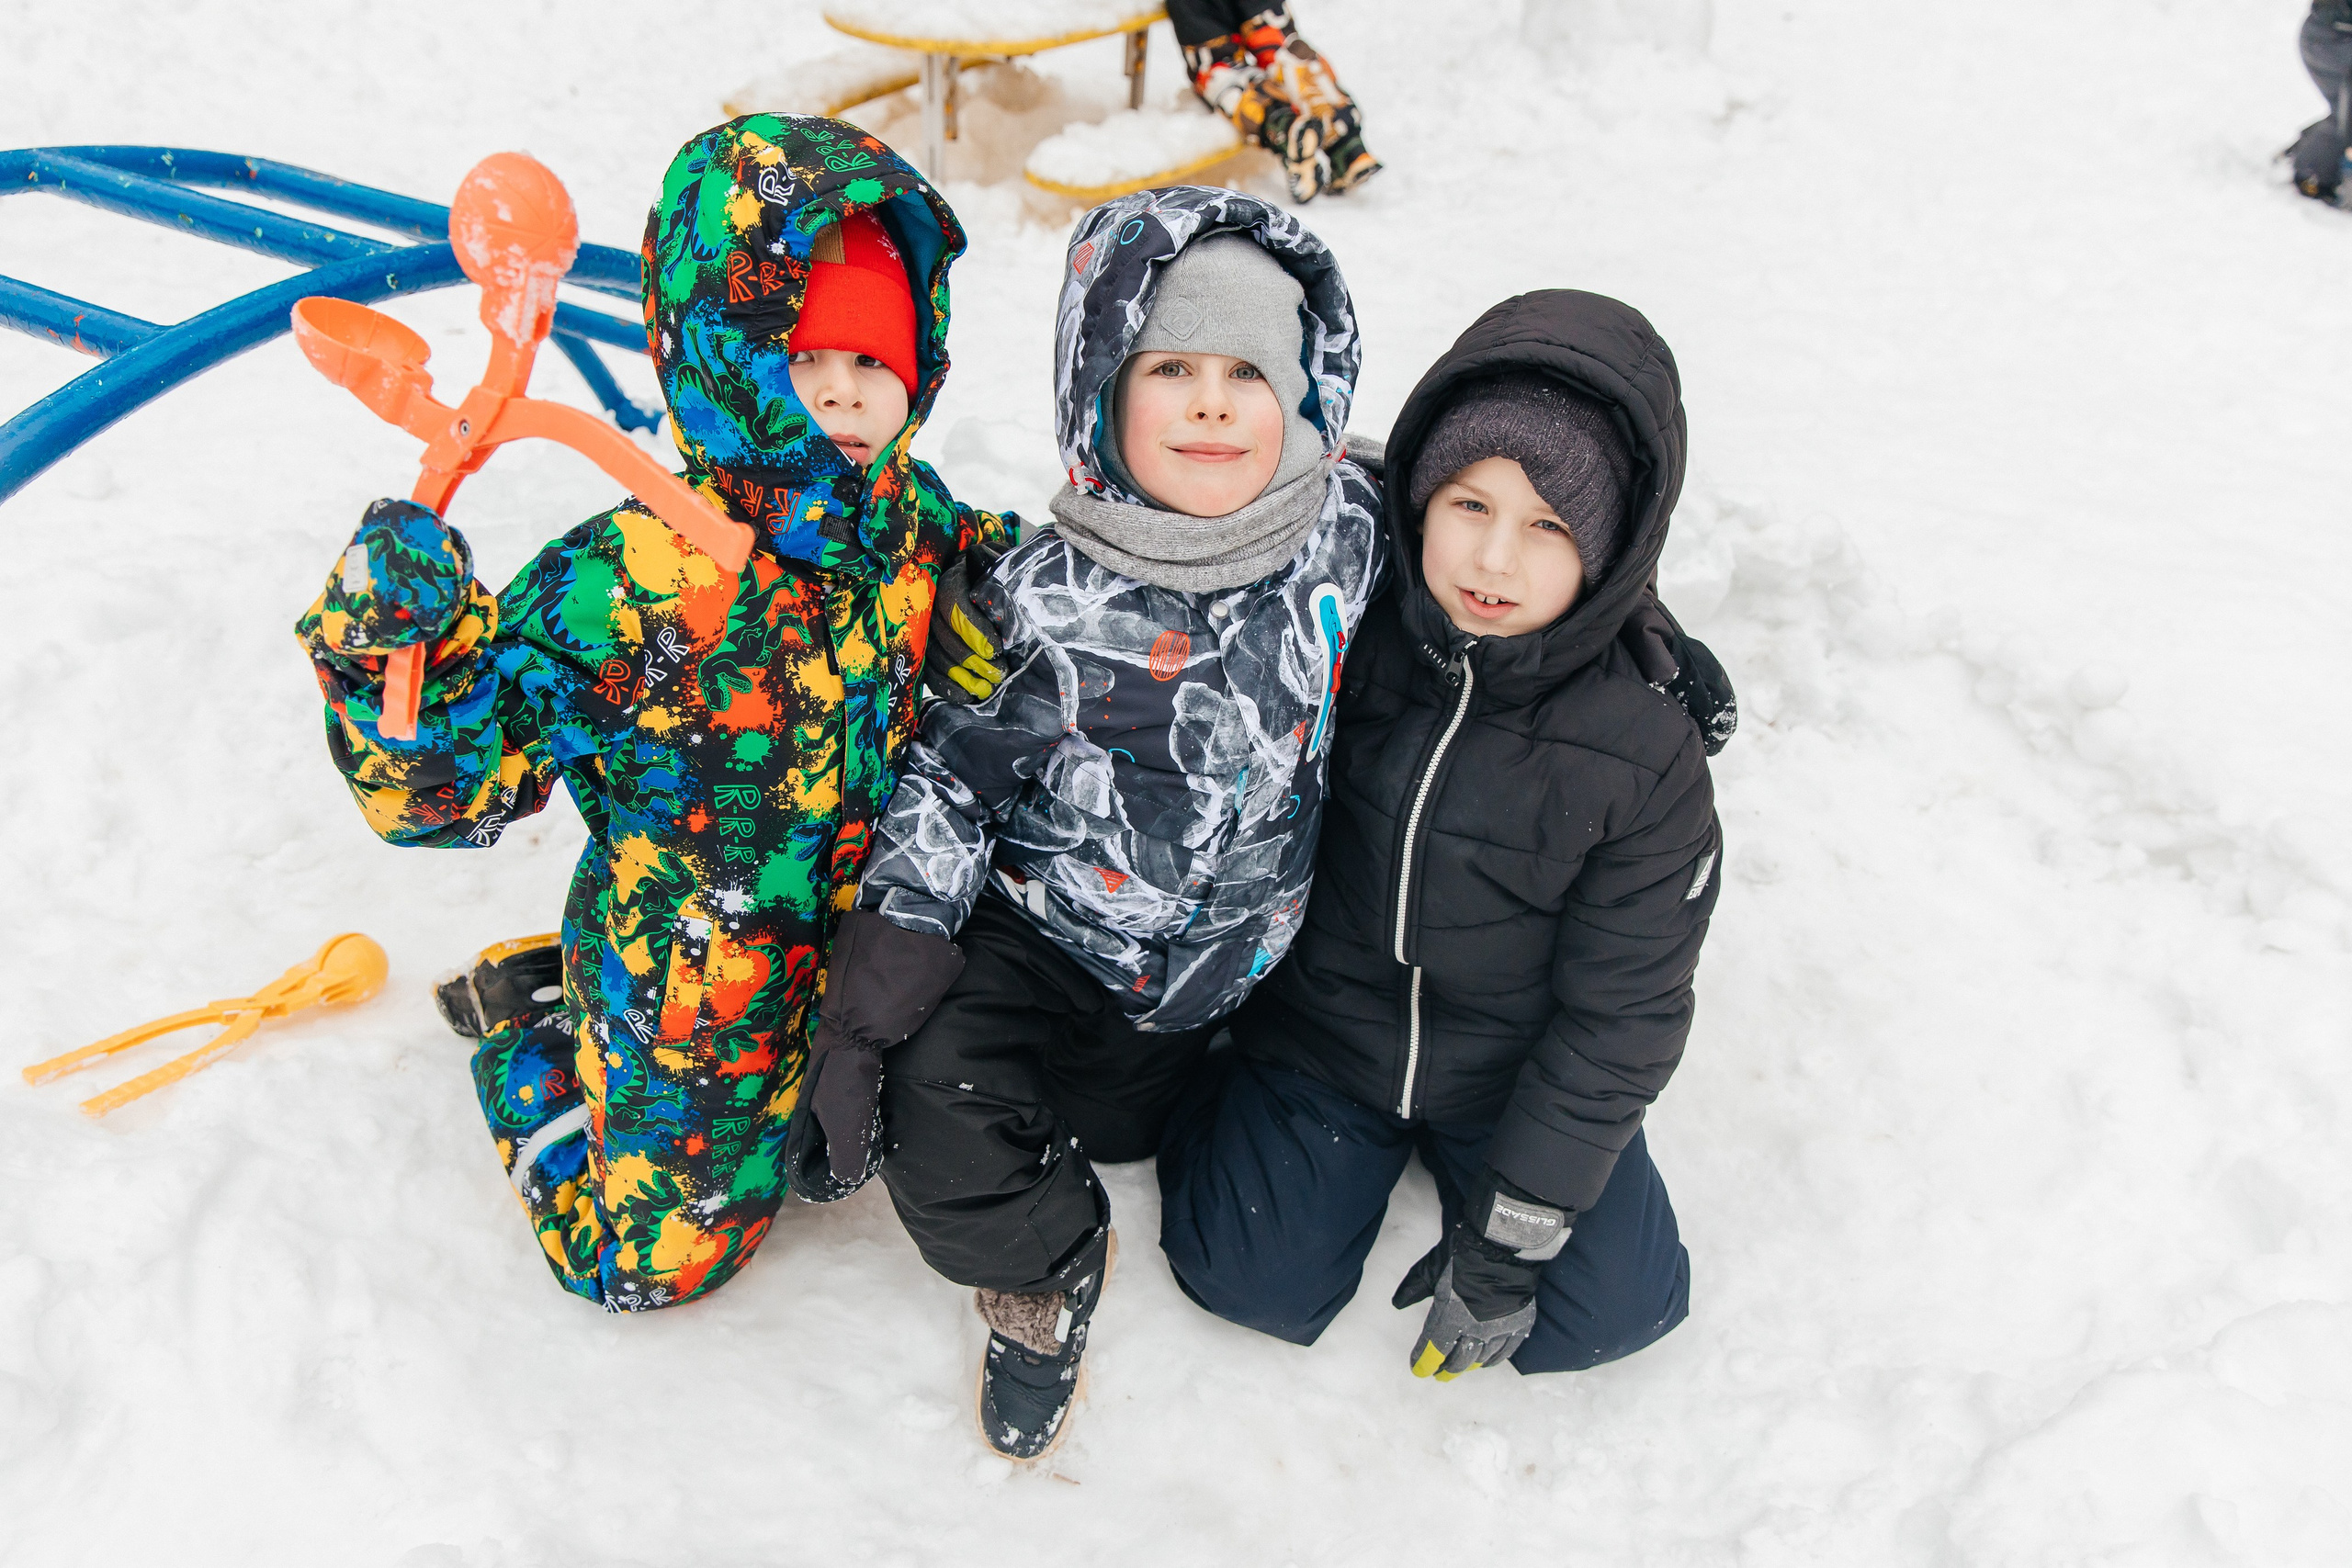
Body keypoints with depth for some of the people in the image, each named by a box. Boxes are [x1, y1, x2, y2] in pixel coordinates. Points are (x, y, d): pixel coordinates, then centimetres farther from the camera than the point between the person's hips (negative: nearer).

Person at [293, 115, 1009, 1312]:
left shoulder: (914, 521, -10)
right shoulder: (632, 584, -29)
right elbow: (443, 782, -25)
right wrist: (393, 646, -42)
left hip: (856, 938, 5)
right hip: (689, 993, -5)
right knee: (650, 1256, 11)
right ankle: (527, 1032, 35)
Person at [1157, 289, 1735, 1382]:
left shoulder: (1646, 747, -21)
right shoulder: (1347, 634, -17)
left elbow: (1619, 1014, -15)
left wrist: (1509, 1226, -14)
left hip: (1517, 1073, 0)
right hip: (1325, 1029, 1)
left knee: (1607, 1309, -6)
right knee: (1249, 1275, -9)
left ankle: (1456, 1155, 19)